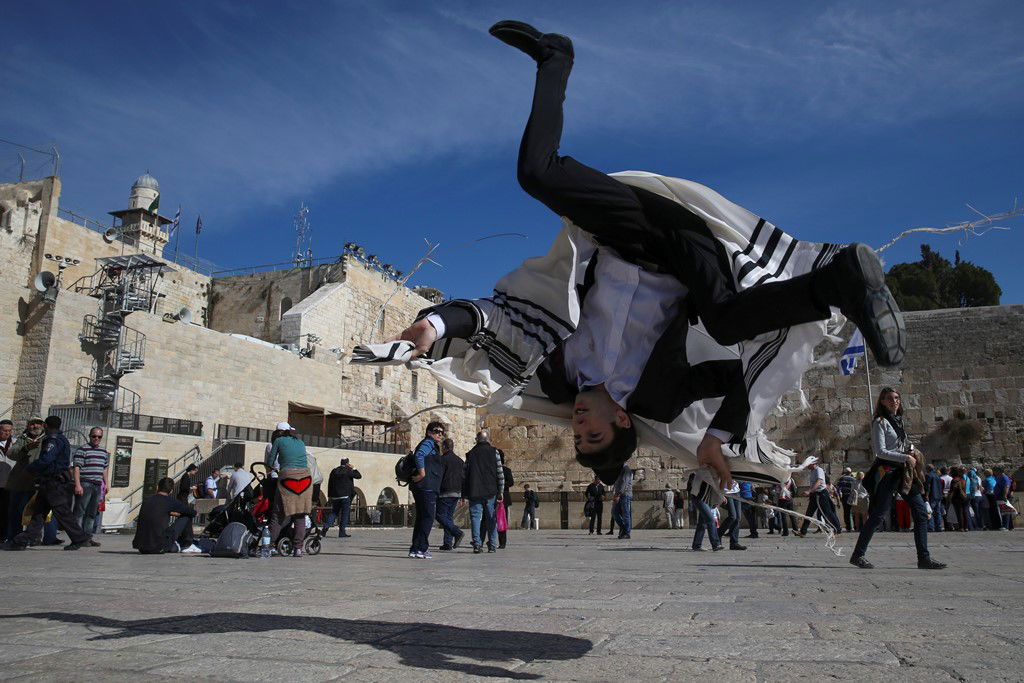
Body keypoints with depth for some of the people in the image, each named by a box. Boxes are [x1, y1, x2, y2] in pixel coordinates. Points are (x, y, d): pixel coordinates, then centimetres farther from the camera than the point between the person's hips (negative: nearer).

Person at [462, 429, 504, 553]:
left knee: (475, 517, 3)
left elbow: (464, 474, 7)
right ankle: (492, 545, 4)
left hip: (474, 492, 1)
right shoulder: (494, 452, 3)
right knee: (491, 518, 5)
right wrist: (500, 491, 3)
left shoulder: (470, 453, 9)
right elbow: (500, 473, -1)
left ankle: (477, 544, -5)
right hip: (490, 492, -1)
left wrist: (464, 493, 12)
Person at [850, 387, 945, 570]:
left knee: (921, 512, 2)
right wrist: (905, 458, -15)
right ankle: (858, 555, 3)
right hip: (887, 471, -8)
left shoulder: (898, 420, 16)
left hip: (903, 472, 8)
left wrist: (912, 449, 8)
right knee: (878, 515, -6)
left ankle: (924, 558, 7)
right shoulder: (880, 422, -8)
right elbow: (880, 451, -14)